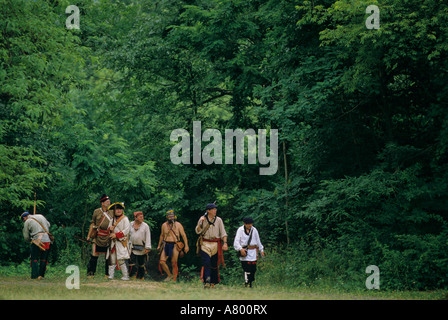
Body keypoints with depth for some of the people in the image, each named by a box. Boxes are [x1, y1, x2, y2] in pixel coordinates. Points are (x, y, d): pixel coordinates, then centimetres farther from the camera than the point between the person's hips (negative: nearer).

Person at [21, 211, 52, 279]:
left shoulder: (27, 222, 6)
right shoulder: (41, 216, 17)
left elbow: (26, 237, 10)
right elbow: (48, 225, 34)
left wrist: (30, 240, 30)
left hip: (37, 240, -4)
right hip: (47, 240, 4)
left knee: (34, 259, 4)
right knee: (43, 259, 12)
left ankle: (34, 275, -5)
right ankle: (41, 275, 12)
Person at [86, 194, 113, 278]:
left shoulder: (112, 212, 7)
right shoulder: (97, 212, 2)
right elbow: (93, 223, 8)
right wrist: (89, 235, 5)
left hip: (108, 238, 2)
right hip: (98, 237, -2)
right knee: (95, 255, -3)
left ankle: (107, 273, 14)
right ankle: (91, 272, 5)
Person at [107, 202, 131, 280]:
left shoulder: (125, 219, -1)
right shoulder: (113, 219, 15)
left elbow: (126, 230, -9)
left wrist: (116, 235, -15)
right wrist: (110, 228, -4)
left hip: (121, 242, -6)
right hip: (113, 242, 6)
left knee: (121, 259, -12)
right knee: (112, 259, 2)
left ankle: (125, 276, -7)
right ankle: (111, 275, 6)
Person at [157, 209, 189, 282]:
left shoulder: (178, 225, -3)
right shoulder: (164, 225, 8)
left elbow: (184, 235, -3)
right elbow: (162, 236, 21)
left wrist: (186, 246, -10)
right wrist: (159, 245, 23)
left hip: (175, 246, -4)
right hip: (166, 245, 4)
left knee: (174, 263, -3)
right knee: (162, 262, -5)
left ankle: (174, 279, 8)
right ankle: (169, 275, 14)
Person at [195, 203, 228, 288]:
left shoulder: (218, 220, 6)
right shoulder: (202, 219, 4)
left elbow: (223, 233, 4)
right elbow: (197, 231, 3)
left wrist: (225, 243, -8)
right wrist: (201, 223, -12)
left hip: (215, 244, 1)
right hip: (205, 244, -1)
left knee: (214, 264, 5)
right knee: (206, 263, -15)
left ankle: (213, 282, 16)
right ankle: (207, 282, -21)